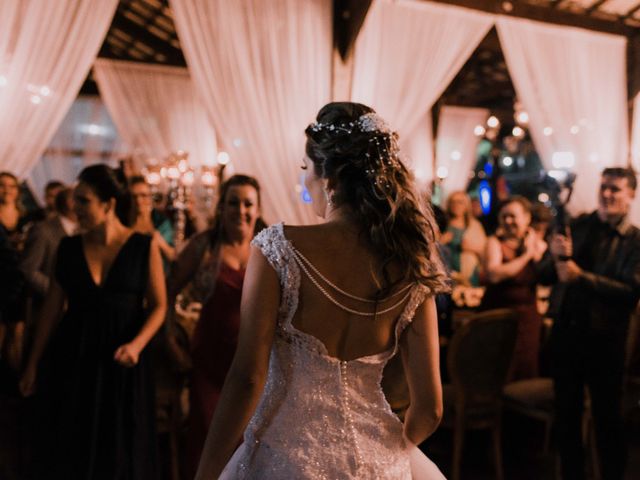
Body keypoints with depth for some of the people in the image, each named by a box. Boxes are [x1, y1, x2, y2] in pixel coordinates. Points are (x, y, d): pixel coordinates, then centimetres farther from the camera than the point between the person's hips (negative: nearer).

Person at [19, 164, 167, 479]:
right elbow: (52, 308, 4)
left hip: (121, 361, -2)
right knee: (73, 449, 12)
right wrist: (33, 364, 6)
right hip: (74, 358, 2)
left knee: (121, 450, 10)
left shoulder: (144, 247, -7)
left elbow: (158, 306, -5)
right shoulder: (68, 247, 1)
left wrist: (137, 344, -21)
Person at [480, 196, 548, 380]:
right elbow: (494, 274, -21)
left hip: (527, 315, 3)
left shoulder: (538, 243, 9)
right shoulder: (496, 242, -2)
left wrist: (535, 250, -8)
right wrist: (526, 255, -13)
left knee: (526, 369, 5)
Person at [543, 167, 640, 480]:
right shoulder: (578, 226, 5)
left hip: (605, 339, -3)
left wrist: (581, 276, -22)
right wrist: (558, 258, -18)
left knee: (607, 417, 10)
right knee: (566, 413, 14)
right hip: (565, 332, 3)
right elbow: (548, 276, 2)